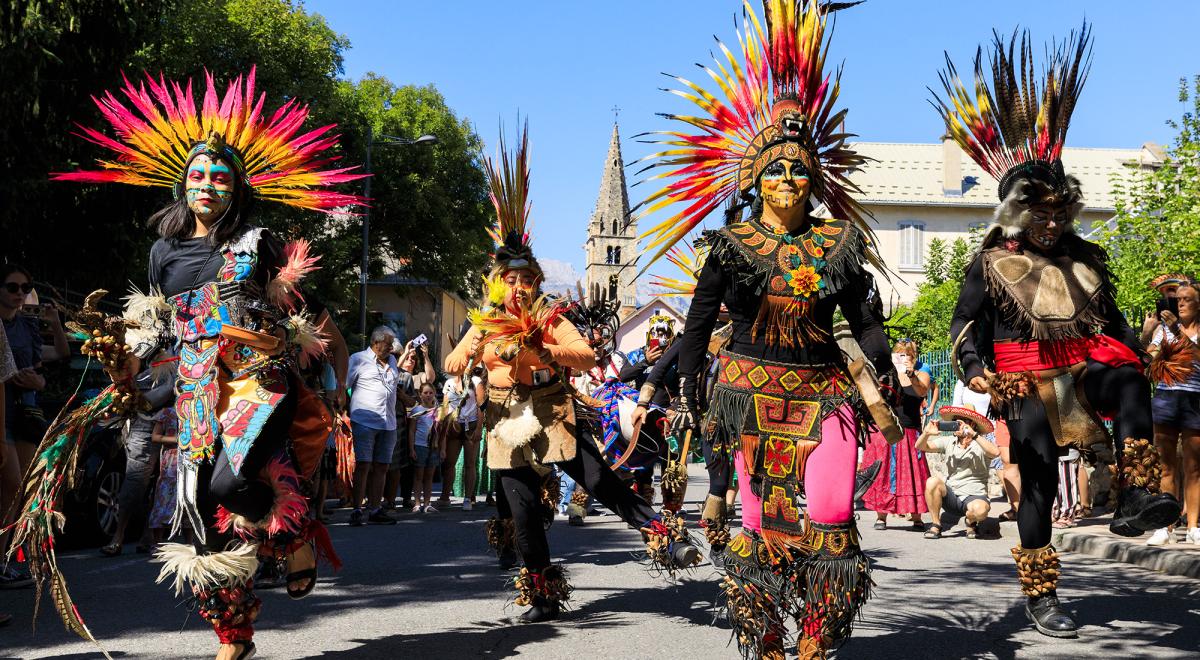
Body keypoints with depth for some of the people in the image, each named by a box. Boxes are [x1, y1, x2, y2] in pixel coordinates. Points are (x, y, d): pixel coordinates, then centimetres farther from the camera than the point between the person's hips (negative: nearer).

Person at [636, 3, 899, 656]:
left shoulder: (836, 245, 6)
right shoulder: (731, 245, 3)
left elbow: (865, 319, 9)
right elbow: (698, 322, 7)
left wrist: (886, 382, 0)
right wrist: (686, 392, 4)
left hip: (824, 389, 1)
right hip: (751, 389, -1)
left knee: (830, 514, -12)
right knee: (762, 516, 0)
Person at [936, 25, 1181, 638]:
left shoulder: (1086, 259, 13)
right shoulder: (992, 263, 1)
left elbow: (1111, 319, 23)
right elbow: (963, 327, 0)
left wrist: (1140, 356, 10)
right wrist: (976, 372, -17)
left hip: (1082, 369, 3)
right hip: (1026, 383, -3)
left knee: (1131, 383, -32)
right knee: (1039, 481, -5)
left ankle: (1135, 500, -36)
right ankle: (1039, 595, 6)